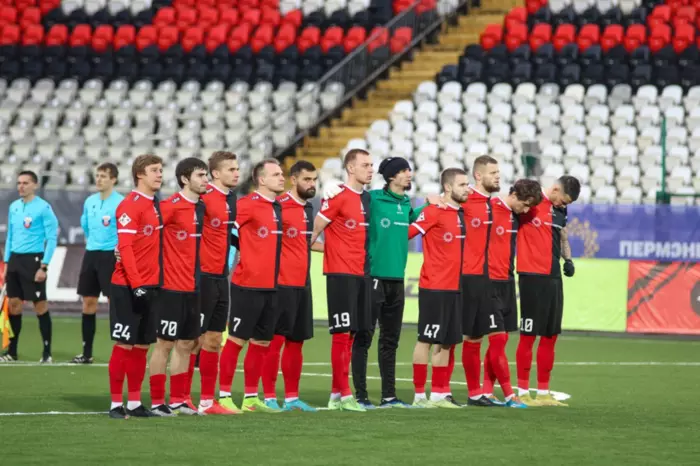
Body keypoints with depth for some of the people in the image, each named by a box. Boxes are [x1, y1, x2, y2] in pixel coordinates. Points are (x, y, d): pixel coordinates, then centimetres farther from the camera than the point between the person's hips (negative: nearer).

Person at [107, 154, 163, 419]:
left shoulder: (156, 205, 13)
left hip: (149, 286, 8)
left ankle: (134, 403, 13)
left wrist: (154, 283, 11)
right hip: (127, 288, -8)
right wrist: (136, 284, -21)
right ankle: (116, 403, 3)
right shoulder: (130, 205, -12)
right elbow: (125, 247, -17)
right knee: (124, 344, -3)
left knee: (142, 345, 8)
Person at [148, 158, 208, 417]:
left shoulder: (202, 207, 9)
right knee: (164, 344, -1)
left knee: (186, 344, 11)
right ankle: (157, 402, 4)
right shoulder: (171, 206, -13)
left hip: (194, 288, 7)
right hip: (172, 288, -7)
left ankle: (178, 400, 19)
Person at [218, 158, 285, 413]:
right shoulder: (248, 205, -11)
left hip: (272, 287, 7)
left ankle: (251, 398, 16)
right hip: (248, 285, -7)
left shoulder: (279, 208, 12)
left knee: (261, 342, 10)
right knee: (236, 339, -3)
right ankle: (224, 395, 2)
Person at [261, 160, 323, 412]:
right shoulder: (279, 205, -11)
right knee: (276, 339, -5)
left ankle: (292, 397, 17)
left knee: (296, 341, 11)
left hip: (302, 284, 8)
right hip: (282, 284, -8)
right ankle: (269, 397, -2)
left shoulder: (308, 208, 14)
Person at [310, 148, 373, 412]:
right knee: (342, 333, -7)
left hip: (361, 274, 8)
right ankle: (344, 396, -6)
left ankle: (335, 395, 14)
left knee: (351, 334, 9)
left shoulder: (367, 198, 14)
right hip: (341, 273, -8)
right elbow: (316, 228, -8)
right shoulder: (338, 196, -11)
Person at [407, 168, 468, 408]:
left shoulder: (461, 213, 12)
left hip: (454, 288, 8)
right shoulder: (434, 212, -11)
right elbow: (405, 234, -14)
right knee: (426, 339, -3)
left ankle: (439, 393, 16)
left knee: (447, 342, 10)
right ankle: (419, 395, 1)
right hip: (434, 287, -8)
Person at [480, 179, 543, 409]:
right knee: (497, 339, -7)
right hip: (489, 282, -8)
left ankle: (487, 391, 15)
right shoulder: (488, 209, -15)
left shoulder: (515, 215, 10)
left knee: (501, 340, 8)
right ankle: (509, 395, -5)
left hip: (507, 282, 8)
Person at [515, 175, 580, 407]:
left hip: (553, 276, 8)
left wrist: (568, 260, 12)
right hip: (532, 276, -8)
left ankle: (543, 393, 19)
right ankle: (523, 392, 4)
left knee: (550, 335, 11)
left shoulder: (560, 210, 14)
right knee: (529, 335, -4)